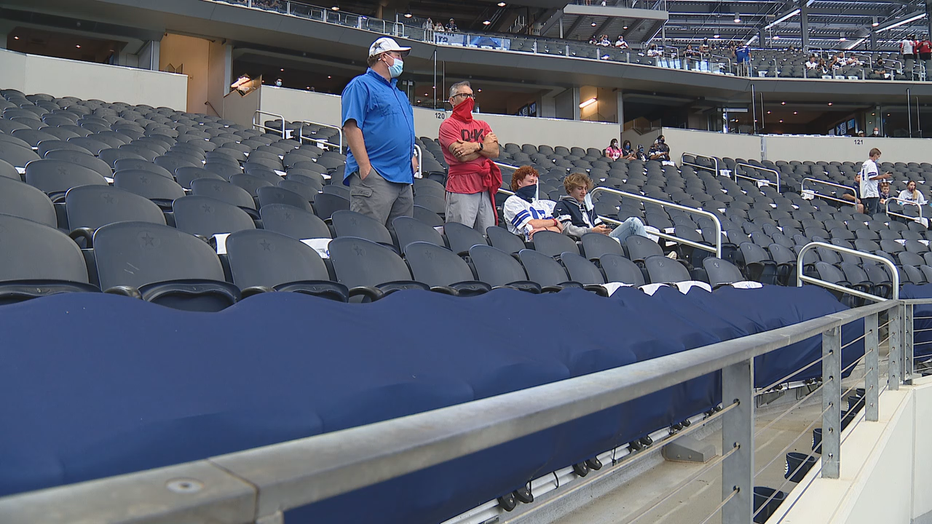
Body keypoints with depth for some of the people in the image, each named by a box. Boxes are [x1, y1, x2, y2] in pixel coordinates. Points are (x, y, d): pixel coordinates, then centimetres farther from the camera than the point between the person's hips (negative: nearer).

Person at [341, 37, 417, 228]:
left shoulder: (399, 94, 25)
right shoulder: (361, 85, -3)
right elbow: (351, 127, -14)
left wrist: (411, 156, 17)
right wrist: (365, 166, -21)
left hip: (403, 175, 9)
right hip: (374, 176, -9)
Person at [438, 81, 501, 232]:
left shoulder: (482, 125, 20)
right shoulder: (449, 125, 1)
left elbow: (495, 152, 5)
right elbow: (462, 156, -12)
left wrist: (475, 146, -12)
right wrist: (485, 144, 1)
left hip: (485, 187, 6)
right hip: (461, 189, -6)